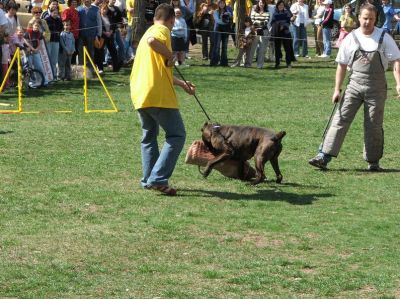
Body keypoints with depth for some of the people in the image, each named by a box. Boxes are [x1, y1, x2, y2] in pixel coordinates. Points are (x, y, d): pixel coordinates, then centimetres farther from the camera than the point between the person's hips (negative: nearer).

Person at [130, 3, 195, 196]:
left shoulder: (150, 31, 24)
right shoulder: (162, 30, -4)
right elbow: (152, 41, -32)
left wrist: (182, 84, 38)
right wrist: (170, 55, -17)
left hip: (139, 95, 9)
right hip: (158, 95, -9)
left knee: (149, 137, 21)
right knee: (176, 135, -3)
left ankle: (149, 180, 21)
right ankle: (158, 179, -12)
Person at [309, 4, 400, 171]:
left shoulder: (384, 38, 0)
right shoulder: (351, 39, 3)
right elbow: (342, 65, 8)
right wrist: (337, 89, 3)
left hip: (376, 87, -1)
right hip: (355, 84, 1)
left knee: (374, 125, 4)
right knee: (341, 119, -7)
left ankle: (373, 161, 18)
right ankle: (324, 157, -10)